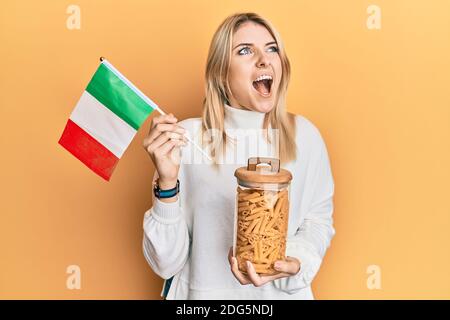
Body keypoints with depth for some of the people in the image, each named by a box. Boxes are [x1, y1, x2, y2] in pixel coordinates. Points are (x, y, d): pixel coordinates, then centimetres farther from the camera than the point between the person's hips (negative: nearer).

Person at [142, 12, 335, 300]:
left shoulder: (304, 134, -11)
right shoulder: (186, 137, -17)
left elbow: (318, 221, 0)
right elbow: (166, 264, -15)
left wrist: (294, 265, -18)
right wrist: (167, 182, -30)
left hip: (284, 292, 2)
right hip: (204, 292, -1)